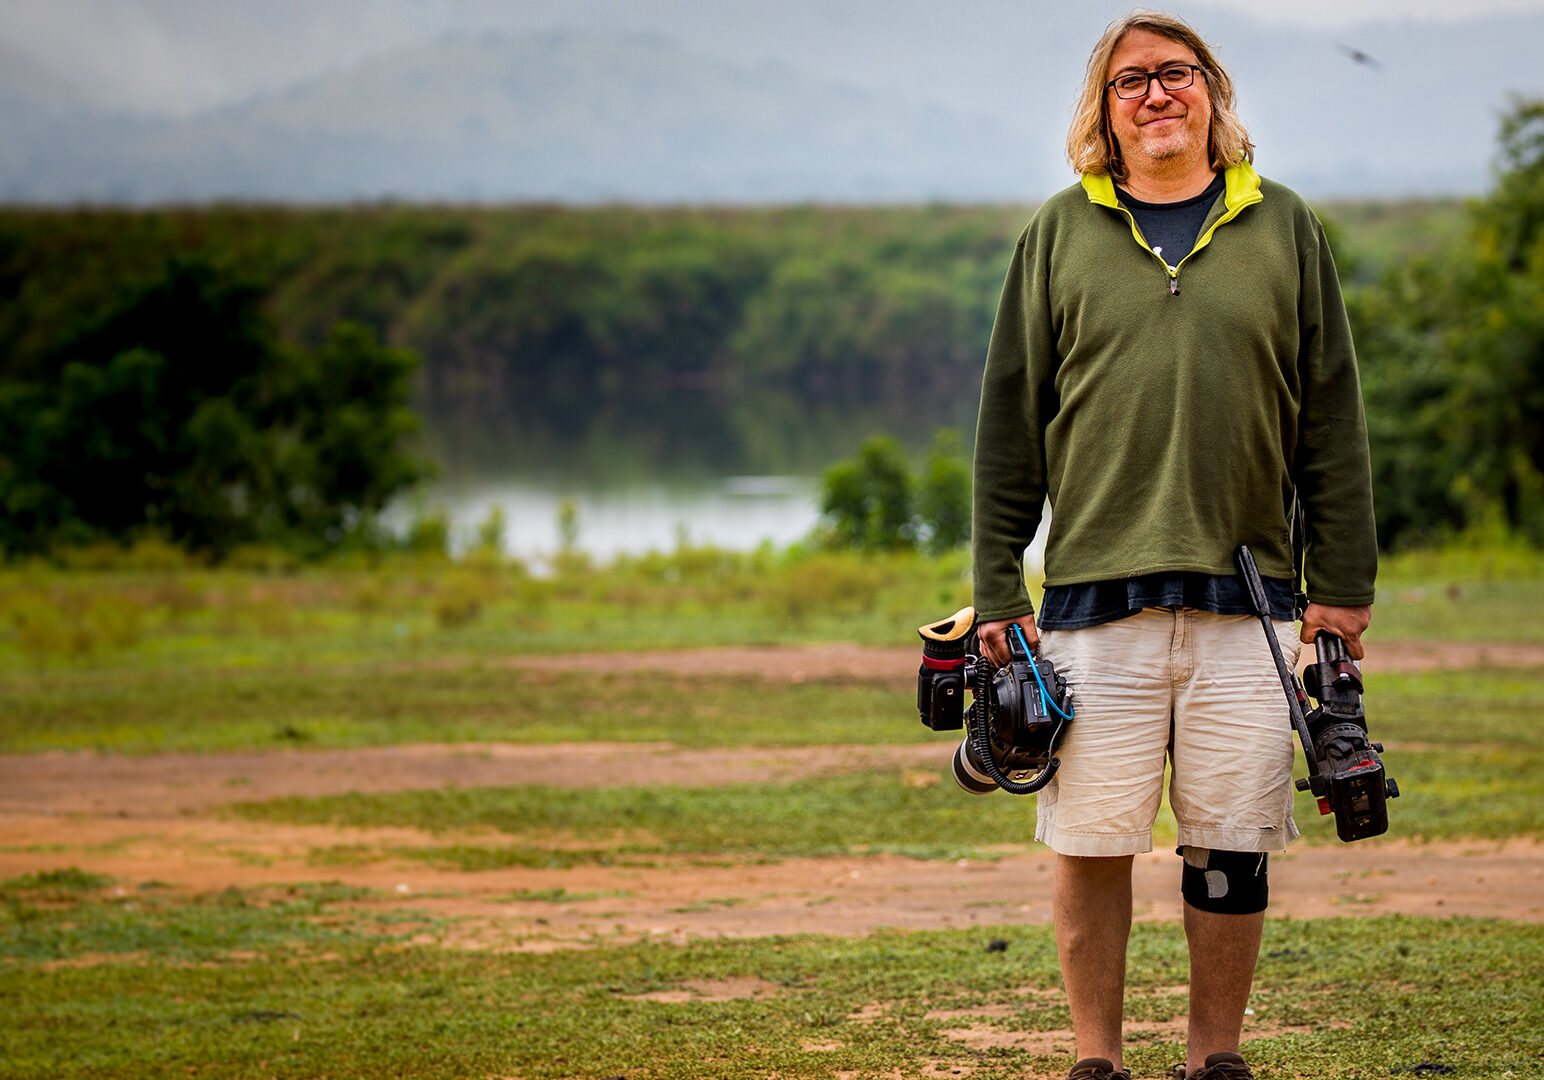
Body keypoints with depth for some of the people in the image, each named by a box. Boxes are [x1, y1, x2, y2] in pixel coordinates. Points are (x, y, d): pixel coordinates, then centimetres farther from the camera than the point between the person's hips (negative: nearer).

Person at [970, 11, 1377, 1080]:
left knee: (1231, 847, 3)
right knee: (1093, 841, -1)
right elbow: (1010, 420, 7)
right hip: (1096, 594, -1)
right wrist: (997, 590, 2)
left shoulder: (1283, 228, 9)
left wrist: (1343, 582, 4)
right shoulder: (1061, 232, 7)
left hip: (1249, 596, 1)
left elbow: (1332, 418, 9)